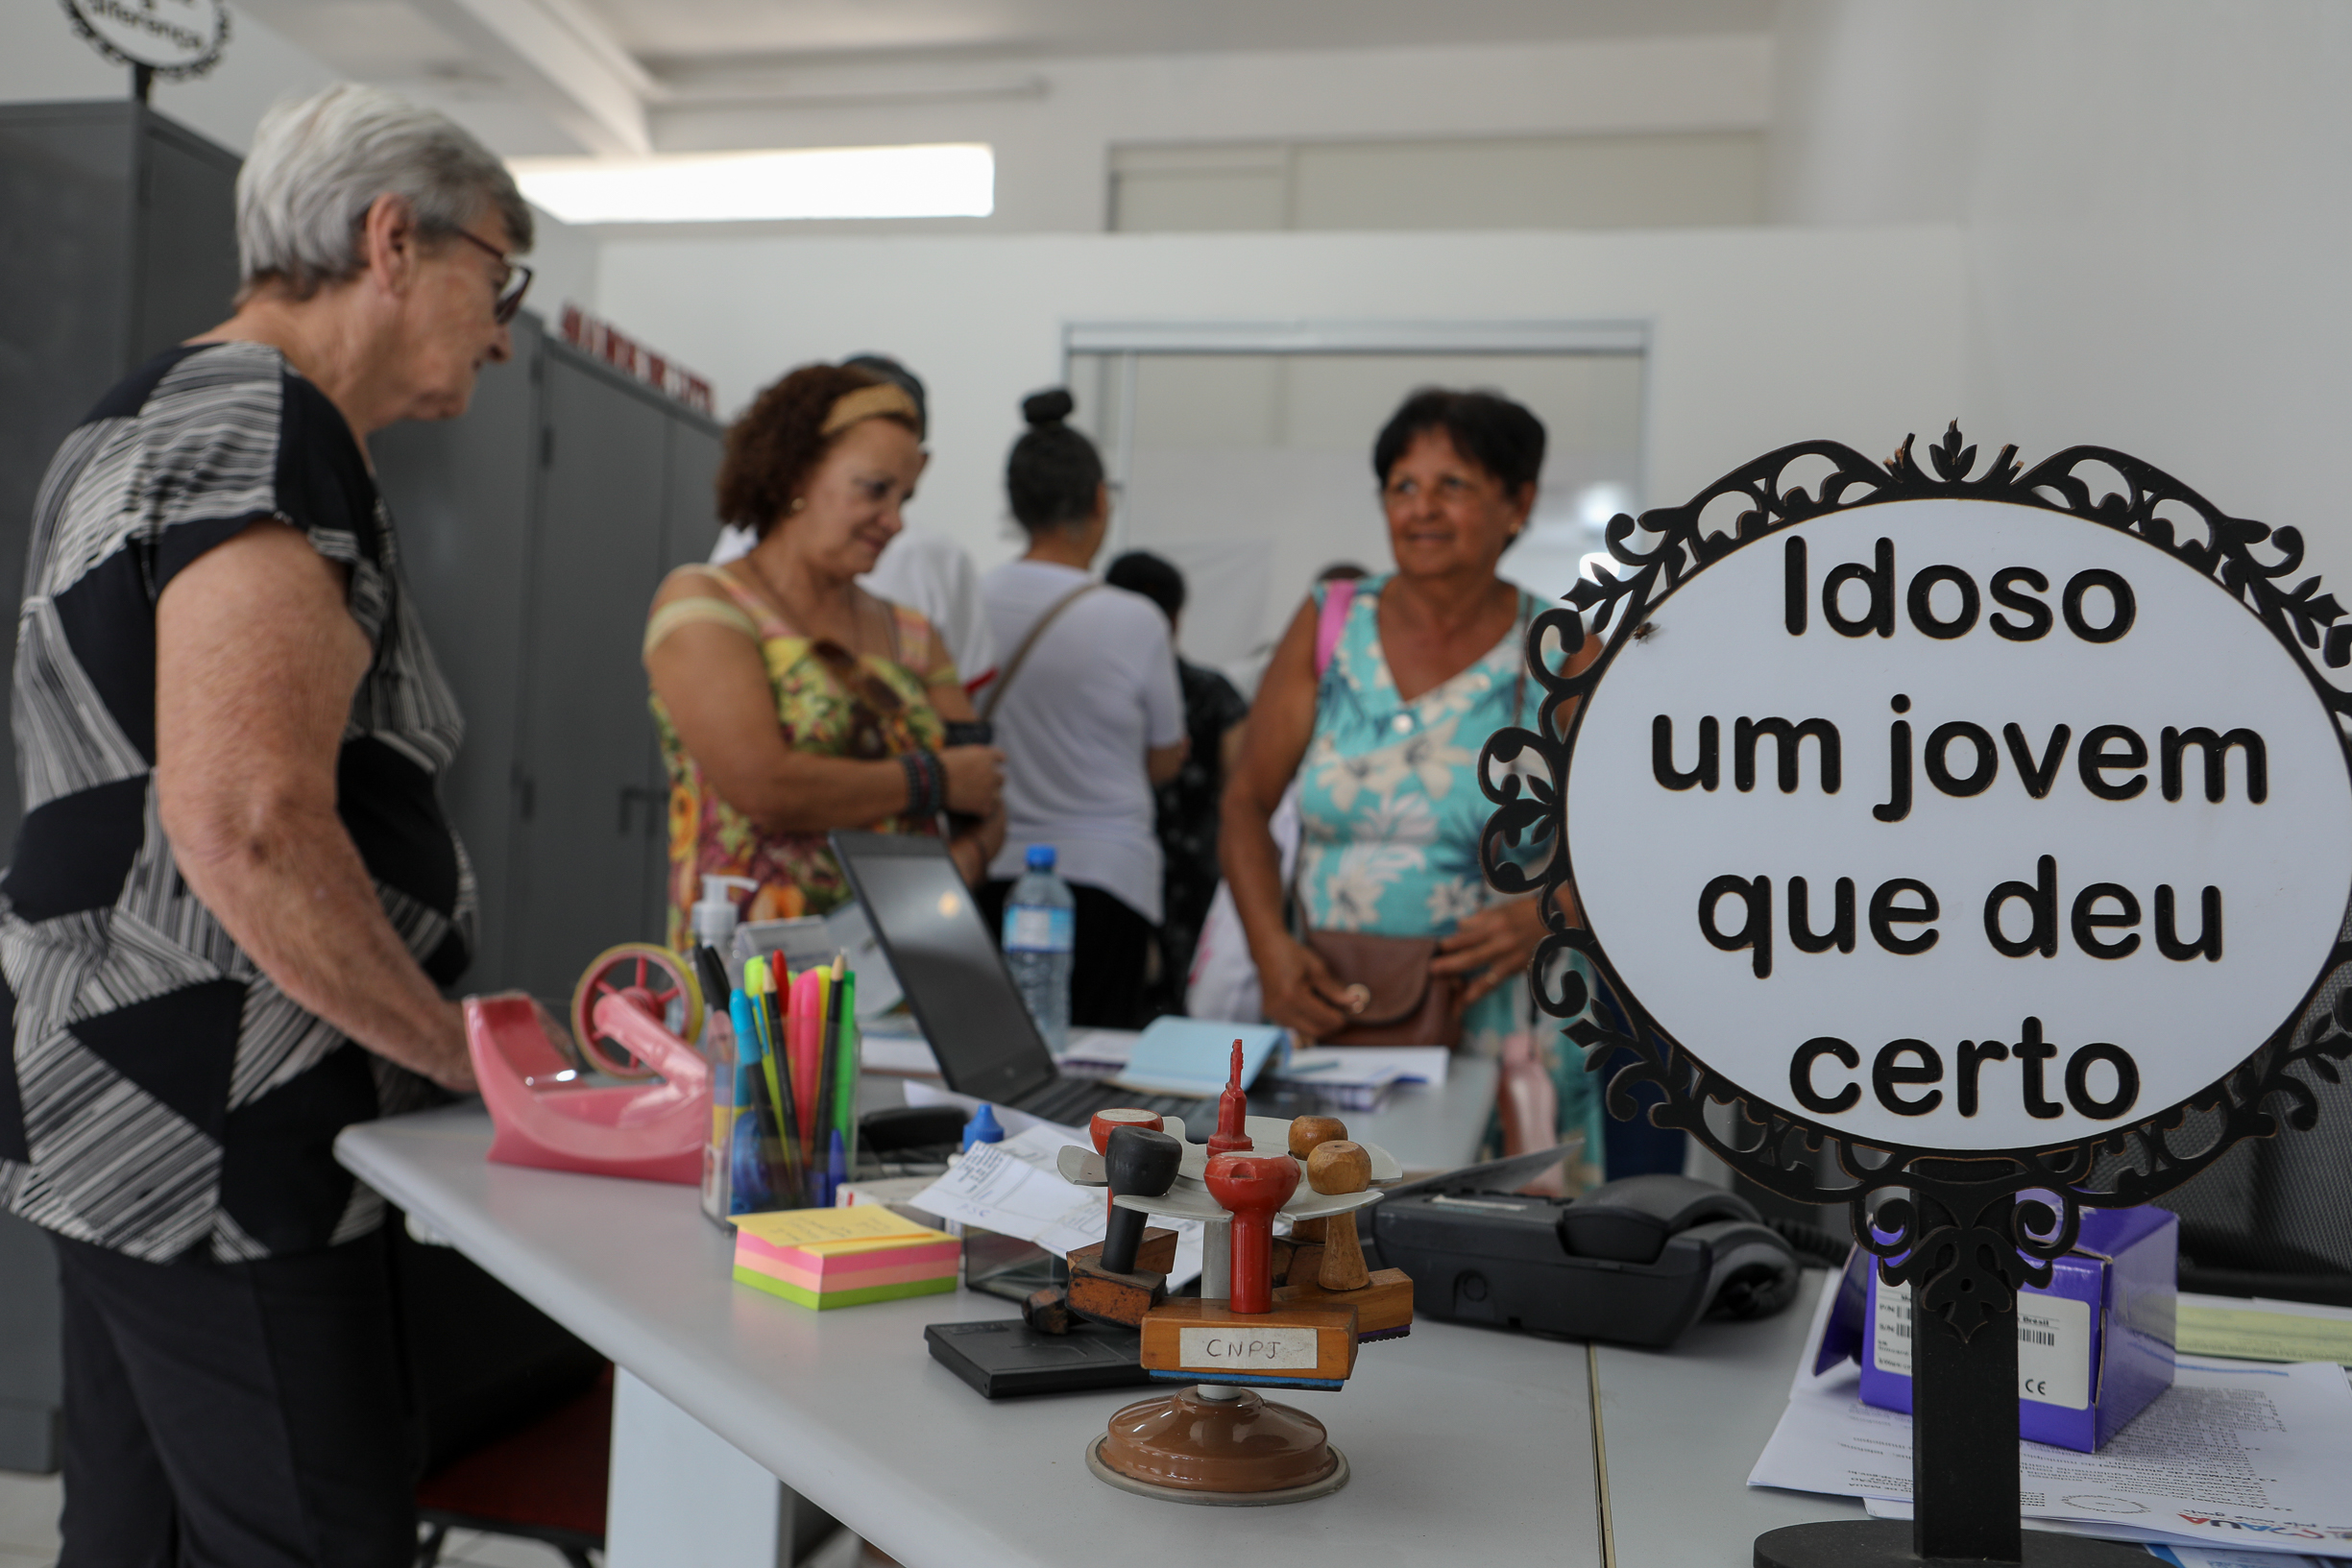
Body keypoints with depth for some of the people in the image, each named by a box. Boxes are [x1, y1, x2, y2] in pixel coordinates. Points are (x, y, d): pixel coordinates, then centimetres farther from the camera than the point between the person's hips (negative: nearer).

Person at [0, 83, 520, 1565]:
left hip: (119, 1117, 11)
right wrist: (461, 1049, -16)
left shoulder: (148, 418, 18)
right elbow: (247, 828, -28)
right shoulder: (269, 440, -17)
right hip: (217, 1155, -11)